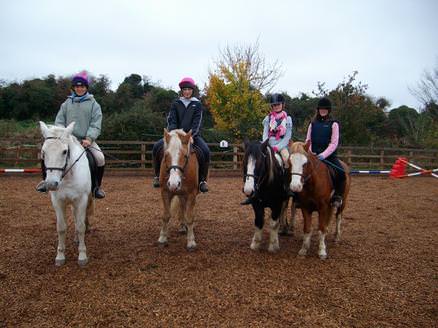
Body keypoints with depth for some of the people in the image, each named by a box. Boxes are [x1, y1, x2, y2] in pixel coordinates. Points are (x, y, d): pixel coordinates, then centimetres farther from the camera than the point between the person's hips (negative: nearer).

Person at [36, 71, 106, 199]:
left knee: (100, 158, -26)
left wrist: (89, 138, -18)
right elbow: (59, 121, 9)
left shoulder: (93, 104, 5)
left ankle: (97, 186, -4)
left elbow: (96, 124, -3)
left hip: (87, 140, -2)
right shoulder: (67, 103, 13)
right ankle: (46, 180, 11)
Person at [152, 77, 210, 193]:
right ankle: (158, 176, -2)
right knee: (157, 146, -19)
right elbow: (171, 120, -2)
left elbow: (197, 122, -7)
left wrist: (191, 135, -22)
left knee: (205, 151, -29)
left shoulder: (197, 104, 3)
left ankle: (202, 180, -12)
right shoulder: (176, 104, 8)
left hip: (193, 135, -1)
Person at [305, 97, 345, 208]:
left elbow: (334, 143, -6)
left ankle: (337, 196, -6)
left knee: (341, 172, -25)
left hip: (329, 156, -2)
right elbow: (308, 140, 11)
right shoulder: (313, 123, 12)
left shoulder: (333, 124, 2)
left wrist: (324, 155, -18)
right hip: (313, 155, 3)